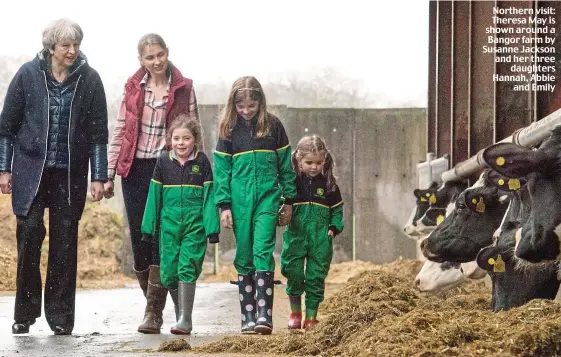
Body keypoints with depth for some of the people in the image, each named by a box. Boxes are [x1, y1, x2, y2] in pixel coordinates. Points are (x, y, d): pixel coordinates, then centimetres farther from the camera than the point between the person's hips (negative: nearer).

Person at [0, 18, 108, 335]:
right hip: (31, 169, -1)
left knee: (65, 240, 1)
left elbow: (98, 132, 3)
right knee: (29, 233, -8)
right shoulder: (29, 75, -2)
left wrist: (98, 176, -1)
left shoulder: (89, 80, -1)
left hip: (70, 174, 1)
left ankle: (60, 316, 8)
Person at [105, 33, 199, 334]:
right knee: (139, 238, 3)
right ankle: (152, 303, 19)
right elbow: (119, 132, 9)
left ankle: (154, 313, -10)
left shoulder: (183, 89, 1)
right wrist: (109, 174, 5)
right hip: (135, 171, 3)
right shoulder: (133, 88, 7)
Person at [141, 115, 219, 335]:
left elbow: (209, 196, 1)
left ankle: (185, 319, -9)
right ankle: (181, 314, 18)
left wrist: (212, 228, -5)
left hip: (195, 224, -2)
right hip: (169, 224, 3)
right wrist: (148, 227, 10)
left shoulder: (202, 162, 1)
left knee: (187, 268, -10)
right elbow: (154, 195, 10)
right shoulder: (163, 161, 6)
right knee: (169, 271, 2)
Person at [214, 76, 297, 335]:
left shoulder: (273, 126, 3)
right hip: (240, 200, 1)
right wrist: (224, 205, -2)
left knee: (263, 252, -12)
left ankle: (264, 314, -17)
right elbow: (222, 169, 4)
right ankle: (247, 316, 7)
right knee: (244, 257, 4)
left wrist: (289, 199, 9)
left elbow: (285, 164, 9)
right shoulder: (229, 129, 4)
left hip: (267, 197, -1)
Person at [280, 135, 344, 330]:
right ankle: (295, 311, 15)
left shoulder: (328, 184, 5)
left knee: (316, 276, 1)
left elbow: (337, 209, 12)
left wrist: (334, 228, -2)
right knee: (293, 272, -5)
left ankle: (311, 315, 10)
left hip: (321, 239, 1)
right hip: (296, 236, -1)